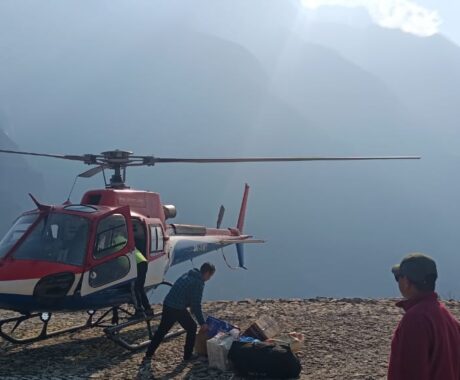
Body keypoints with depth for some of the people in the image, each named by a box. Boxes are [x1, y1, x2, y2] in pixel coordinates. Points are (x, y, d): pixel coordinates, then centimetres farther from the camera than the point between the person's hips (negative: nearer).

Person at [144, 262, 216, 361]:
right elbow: (196, 305, -11)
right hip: (178, 308, -8)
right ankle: (188, 355, 18)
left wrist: (192, 310, 31)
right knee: (192, 328, 12)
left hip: (167, 304, 8)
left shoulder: (187, 275, 16)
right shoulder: (198, 283, -10)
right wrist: (202, 323, -5)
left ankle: (148, 355, 21)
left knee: (162, 330, 17)